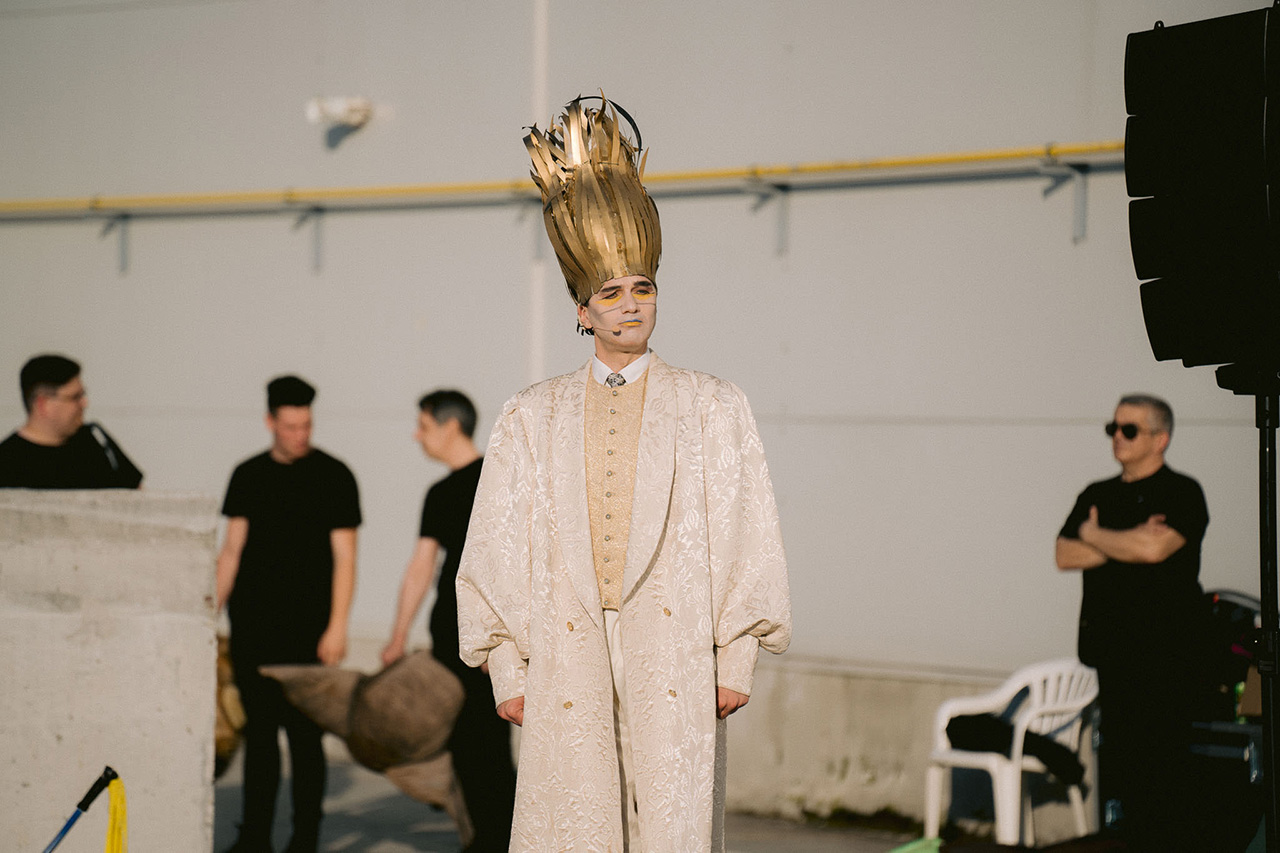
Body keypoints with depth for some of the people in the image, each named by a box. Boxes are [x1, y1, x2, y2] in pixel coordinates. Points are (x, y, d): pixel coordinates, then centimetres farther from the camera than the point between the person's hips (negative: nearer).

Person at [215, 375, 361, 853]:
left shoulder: (332, 476, -2)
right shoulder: (248, 475, 10)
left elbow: (344, 557, -4)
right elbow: (232, 550, 13)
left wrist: (337, 627, -11)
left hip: (305, 630, -4)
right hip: (251, 625, 4)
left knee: (302, 731, -3)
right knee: (258, 729, 7)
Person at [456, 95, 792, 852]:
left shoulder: (713, 409, 9)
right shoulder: (532, 418, 12)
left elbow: (745, 536, 5)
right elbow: (498, 548, 10)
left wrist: (736, 658, -1)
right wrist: (507, 668, 5)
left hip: (674, 656, -1)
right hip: (567, 660, 1)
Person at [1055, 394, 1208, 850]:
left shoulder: (1182, 494, 0)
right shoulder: (1097, 495, 17)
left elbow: (1155, 548, -16)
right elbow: (1065, 555, 6)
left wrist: (1094, 535, 0)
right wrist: (1126, 543, -8)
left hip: (1163, 652, -5)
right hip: (1108, 645, 5)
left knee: (1160, 763, -7)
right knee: (1116, 758, 4)